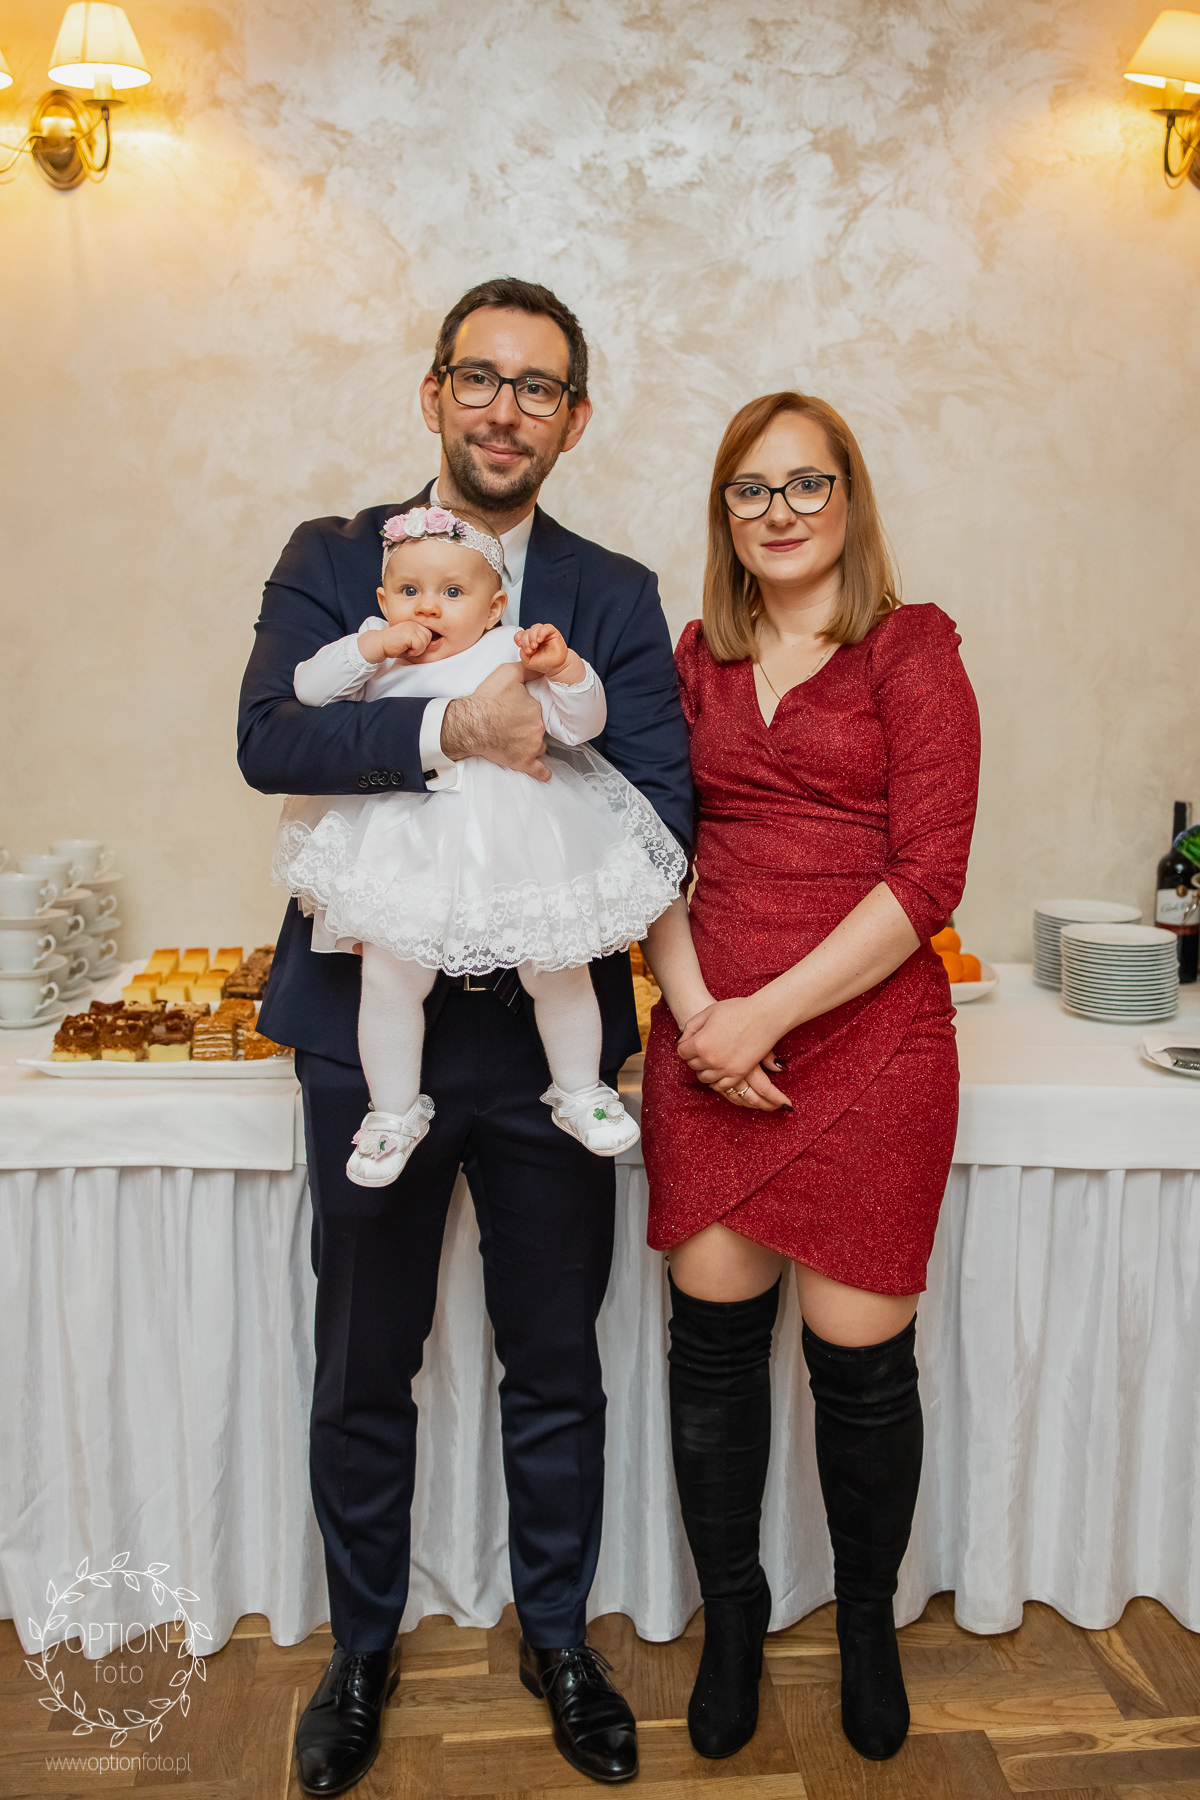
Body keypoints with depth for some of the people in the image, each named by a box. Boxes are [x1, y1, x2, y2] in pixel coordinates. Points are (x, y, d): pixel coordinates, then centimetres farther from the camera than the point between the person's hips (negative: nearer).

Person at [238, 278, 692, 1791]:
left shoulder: (615, 597, 5)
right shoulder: (331, 561, 4)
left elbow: (662, 811, -5)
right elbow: (269, 740, -13)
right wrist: (449, 725, -27)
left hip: (548, 1030, 1)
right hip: (369, 1029, 0)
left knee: (555, 1367, 14)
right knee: (361, 1373, 15)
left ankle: (556, 1637, 39)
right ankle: (362, 1650, 38)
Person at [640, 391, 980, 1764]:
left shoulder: (911, 649, -1)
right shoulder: (696, 659, 12)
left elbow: (928, 876, -9)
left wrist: (767, 1010, -13)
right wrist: (692, 1005, -6)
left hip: (866, 1038, -3)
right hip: (711, 1042, 4)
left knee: (859, 1355, 5)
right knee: (713, 1334, 7)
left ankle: (867, 1620, 33)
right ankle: (731, 1615, 31)